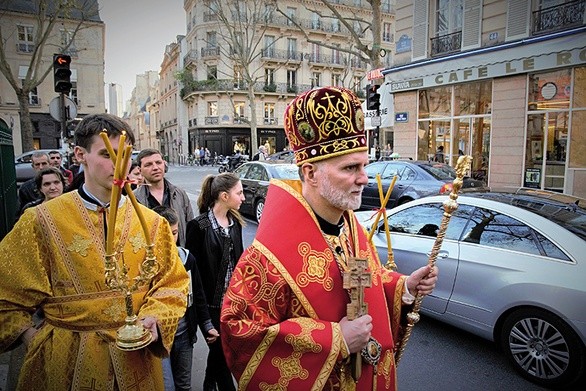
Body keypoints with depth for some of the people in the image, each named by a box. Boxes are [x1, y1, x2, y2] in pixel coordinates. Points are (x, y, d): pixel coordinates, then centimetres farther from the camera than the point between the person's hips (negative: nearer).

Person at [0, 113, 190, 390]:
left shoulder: (152, 223, -3)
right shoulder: (42, 221, -8)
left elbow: (172, 284, 0)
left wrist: (154, 320, -14)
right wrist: (31, 337, -7)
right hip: (67, 363, -1)